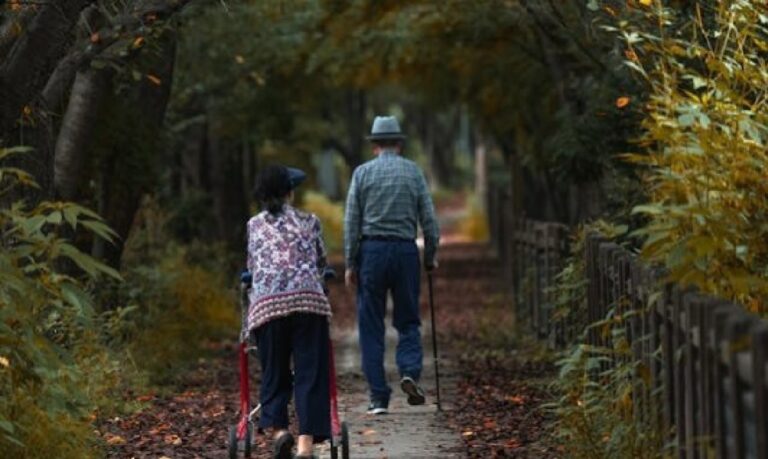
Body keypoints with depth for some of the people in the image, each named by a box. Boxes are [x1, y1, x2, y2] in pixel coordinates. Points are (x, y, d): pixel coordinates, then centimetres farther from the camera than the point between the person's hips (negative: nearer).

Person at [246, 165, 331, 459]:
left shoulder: (254, 226, 18)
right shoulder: (308, 222, 16)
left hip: (266, 304, 1)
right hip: (309, 300, -1)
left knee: (274, 374, 12)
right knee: (310, 373, -1)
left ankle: (278, 428, -10)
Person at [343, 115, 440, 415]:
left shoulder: (362, 173, 2)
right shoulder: (413, 171, 5)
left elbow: (351, 222, -1)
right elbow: (429, 219, 3)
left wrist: (350, 264, 4)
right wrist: (431, 256, 13)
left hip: (371, 250, -1)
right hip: (406, 250, 1)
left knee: (371, 326, 4)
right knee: (408, 320, 13)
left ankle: (379, 397, 1)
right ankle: (410, 371, -13)